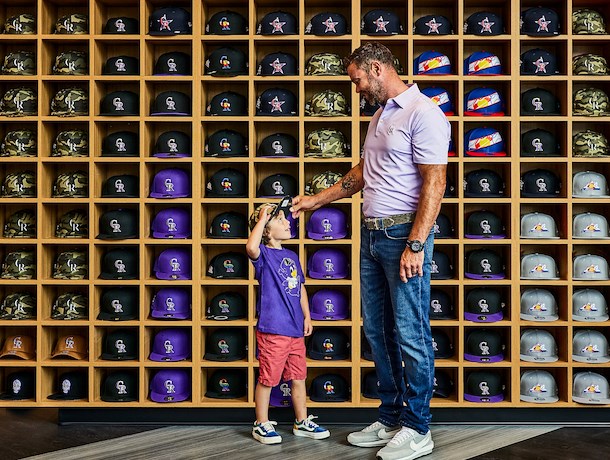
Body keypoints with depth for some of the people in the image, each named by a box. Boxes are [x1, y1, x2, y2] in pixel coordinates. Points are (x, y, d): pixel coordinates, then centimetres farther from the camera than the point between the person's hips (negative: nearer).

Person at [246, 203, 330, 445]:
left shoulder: (292, 256, 14)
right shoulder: (264, 254, -8)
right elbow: (251, 247, -33)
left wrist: (306, 316, 15)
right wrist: (262, 218, -24)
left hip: (295, 330, 7)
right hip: (272, 330, -7)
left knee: (298, 377, 15)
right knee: (267, 379, 2)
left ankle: (302, 422, 28)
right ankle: (262, 424, 17)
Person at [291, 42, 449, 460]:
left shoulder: (422, 113, -11)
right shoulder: (380, 115, 18)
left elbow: (434, 183, -16)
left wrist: (415, 245, -21)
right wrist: (314, 201, 25)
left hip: (404, 234, -9)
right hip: (373, 234, 9)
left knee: (410, 334, -2)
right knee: (378, 331, 13)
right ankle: (390, 419, 25)